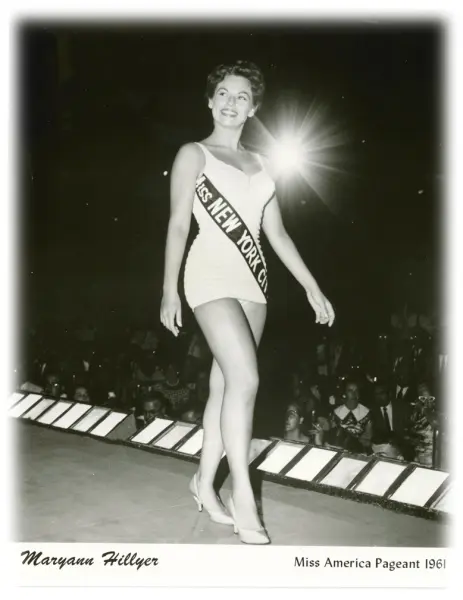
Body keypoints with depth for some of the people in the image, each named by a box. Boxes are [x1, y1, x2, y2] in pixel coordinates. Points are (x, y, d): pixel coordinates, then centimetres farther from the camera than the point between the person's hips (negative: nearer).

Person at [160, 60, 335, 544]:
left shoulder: (262, 167, 18)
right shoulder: (194, 155, 5)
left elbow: (276, 233, 17)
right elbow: (178, 224, -3)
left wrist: (312, 287, 13)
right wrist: (170, 291, -12)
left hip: (253, 281, 5)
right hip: (212, 274, -5)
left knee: (226, 384, 5)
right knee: (245, 379, -17)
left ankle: (205, 479, 20)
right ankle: (242, 494, -7)